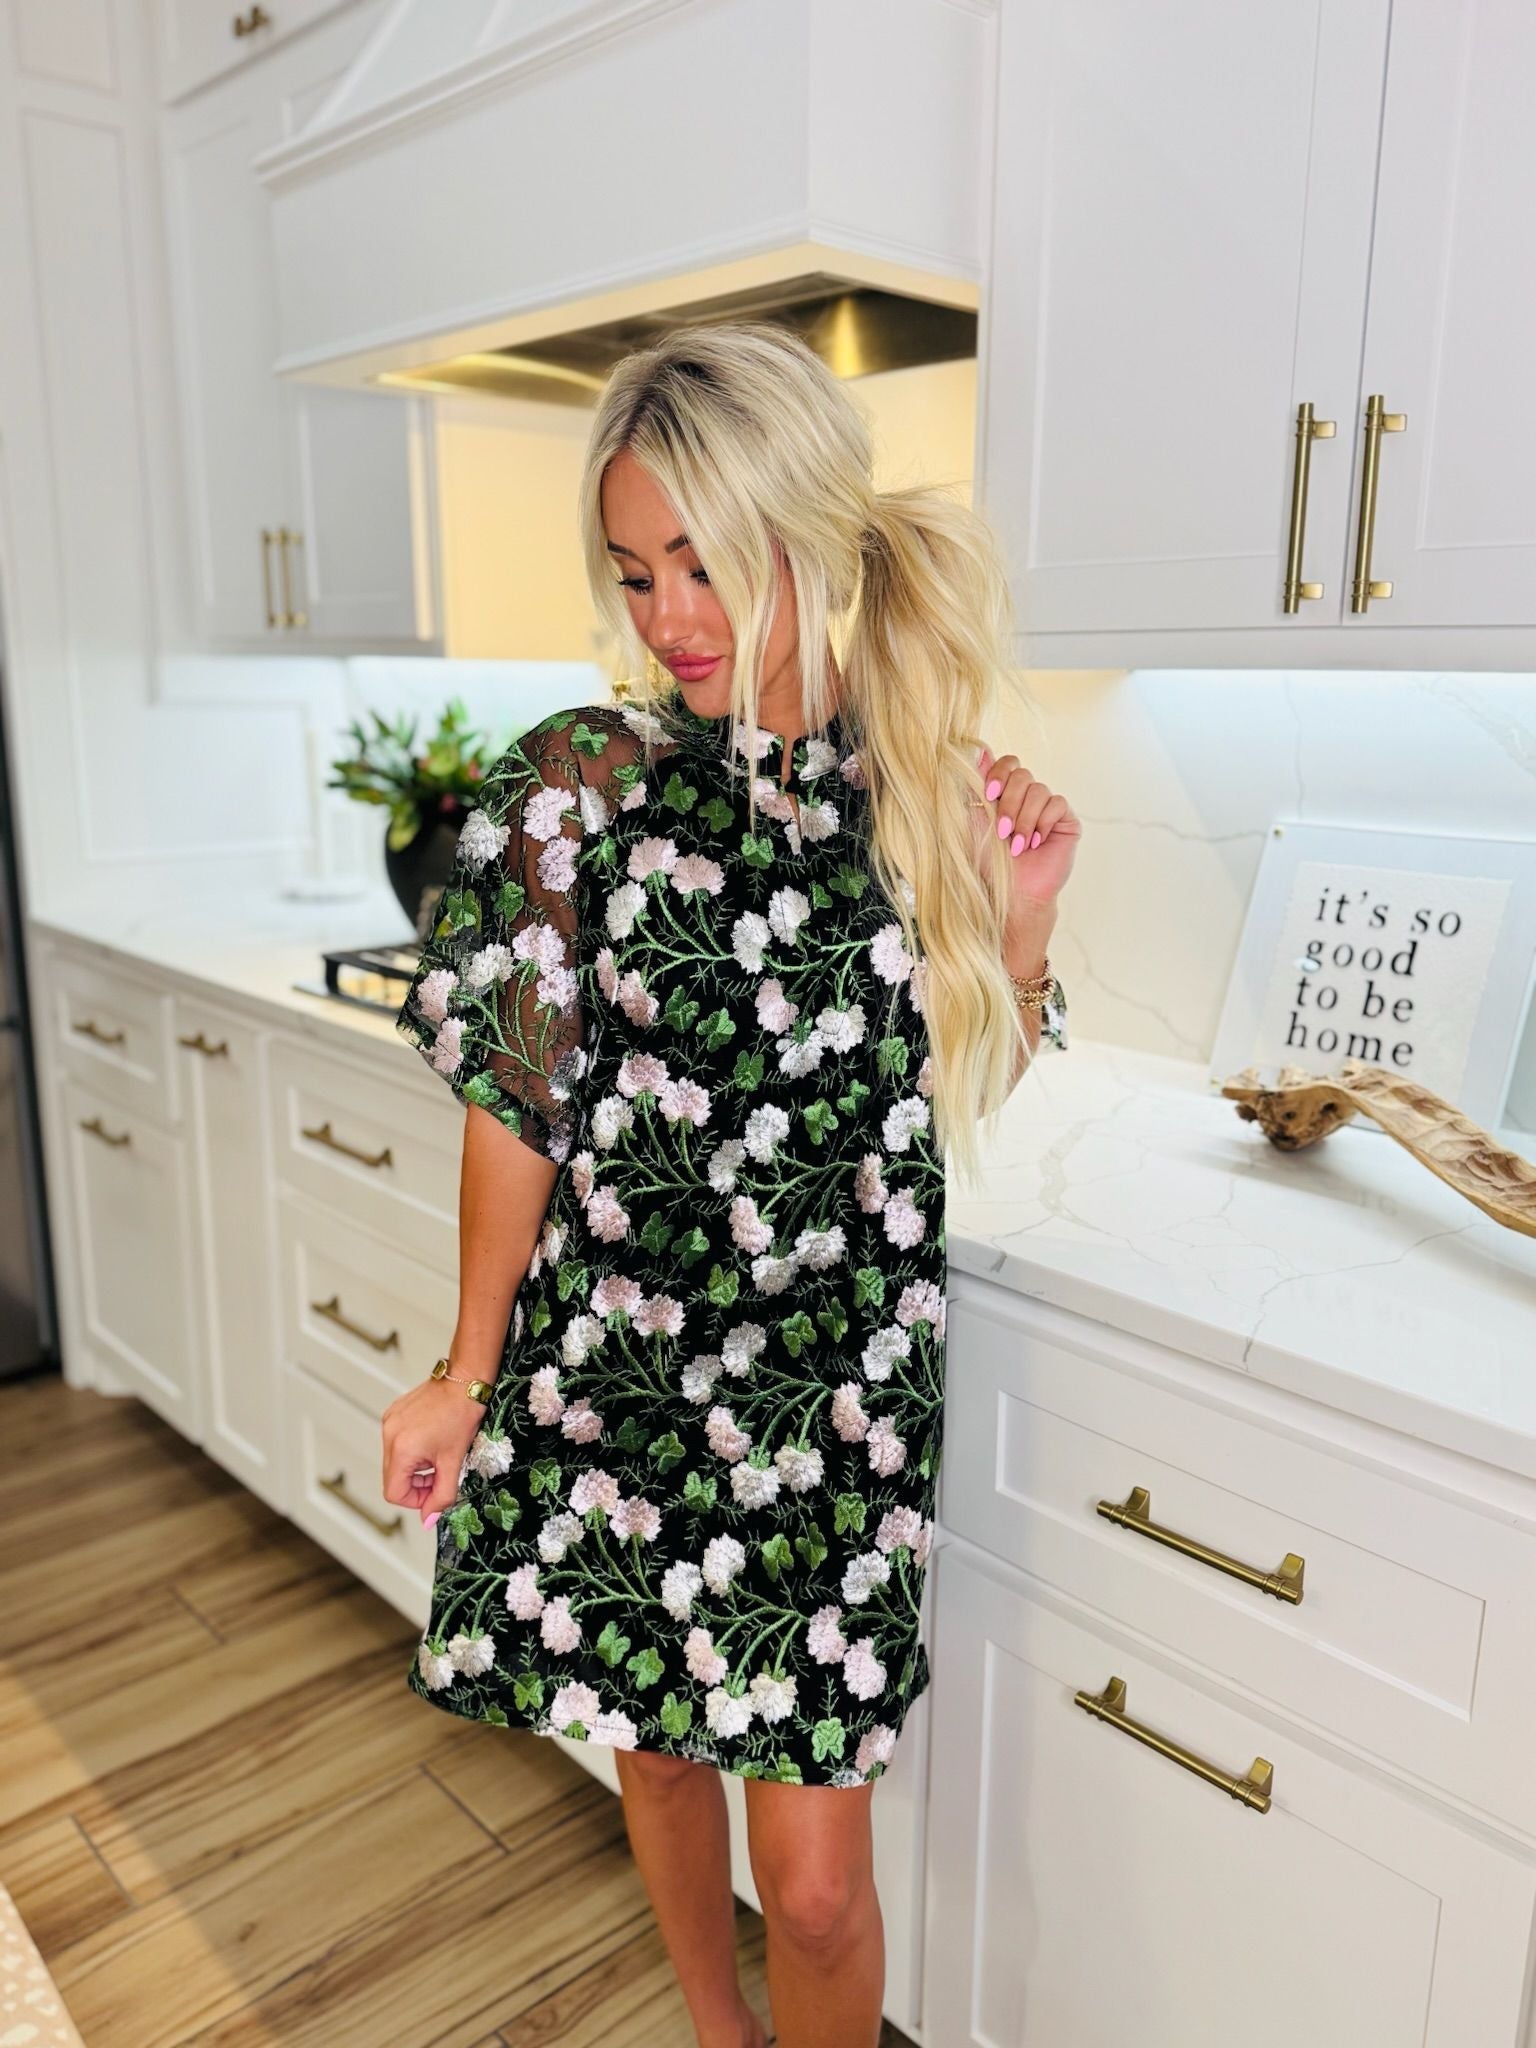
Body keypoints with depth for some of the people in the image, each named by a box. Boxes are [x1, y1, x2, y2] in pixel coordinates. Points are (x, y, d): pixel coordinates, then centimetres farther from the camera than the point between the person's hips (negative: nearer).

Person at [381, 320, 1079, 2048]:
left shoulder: (934, 787, -4)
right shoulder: (578, 783, -9)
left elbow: (968, 1081, 7)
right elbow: (518, 1108, -4)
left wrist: (1021, 924, -10)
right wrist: (469, 1375, 1)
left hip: (841, 1388, 0)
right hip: (614, 1377, 0)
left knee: (816, 1883, 7)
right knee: (658, 1748, 22)